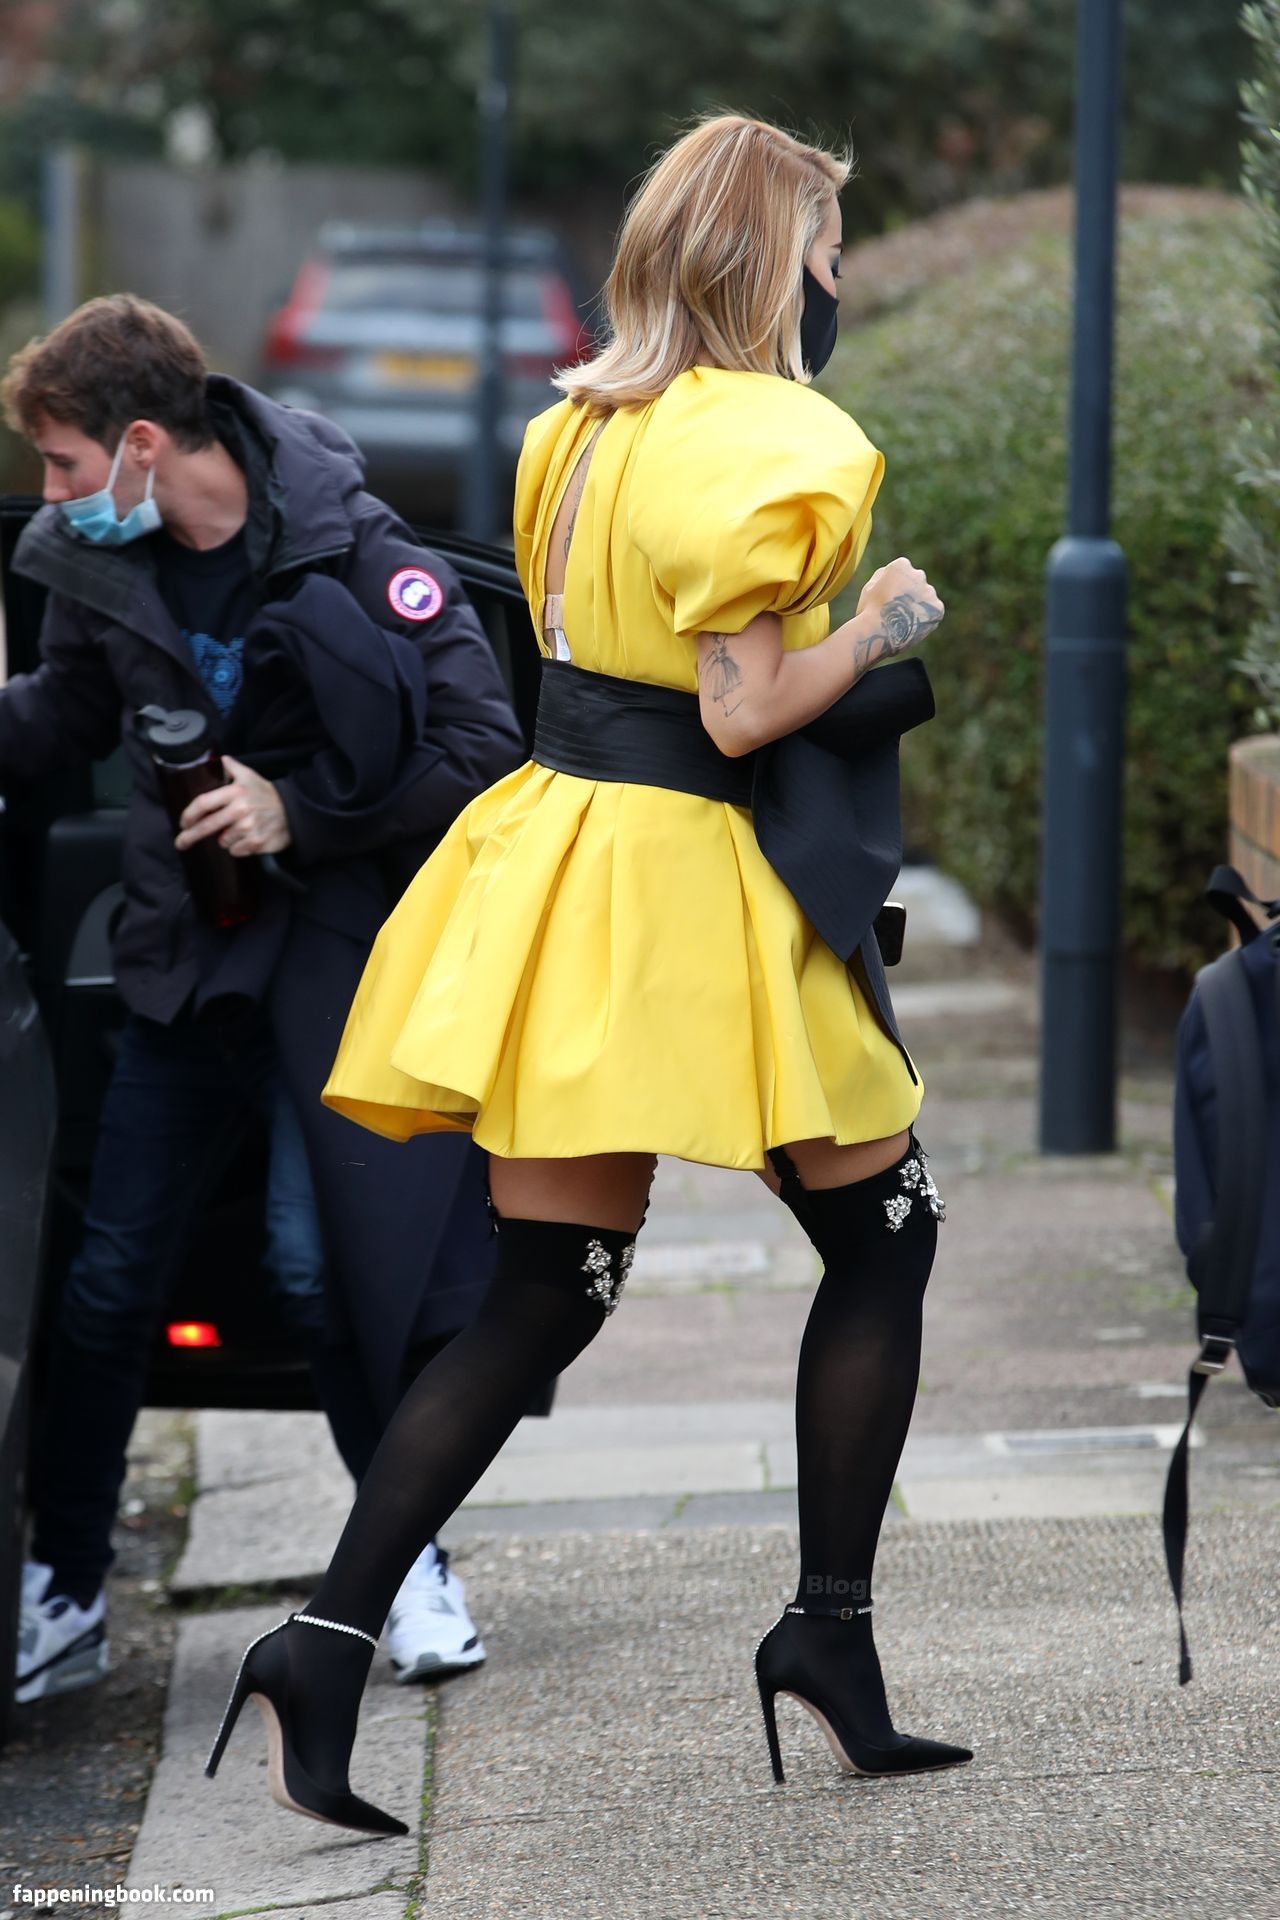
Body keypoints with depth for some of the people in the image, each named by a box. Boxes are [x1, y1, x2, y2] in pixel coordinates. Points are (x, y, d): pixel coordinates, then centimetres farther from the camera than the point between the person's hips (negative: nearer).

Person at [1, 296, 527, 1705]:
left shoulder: (352, 556, -17)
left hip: (338, 955, -5)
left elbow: (483, 755, -16)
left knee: (314, 1261, -11)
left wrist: (297, 814, -19)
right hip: (186, 955, 5)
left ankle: (412, 1558, 9)